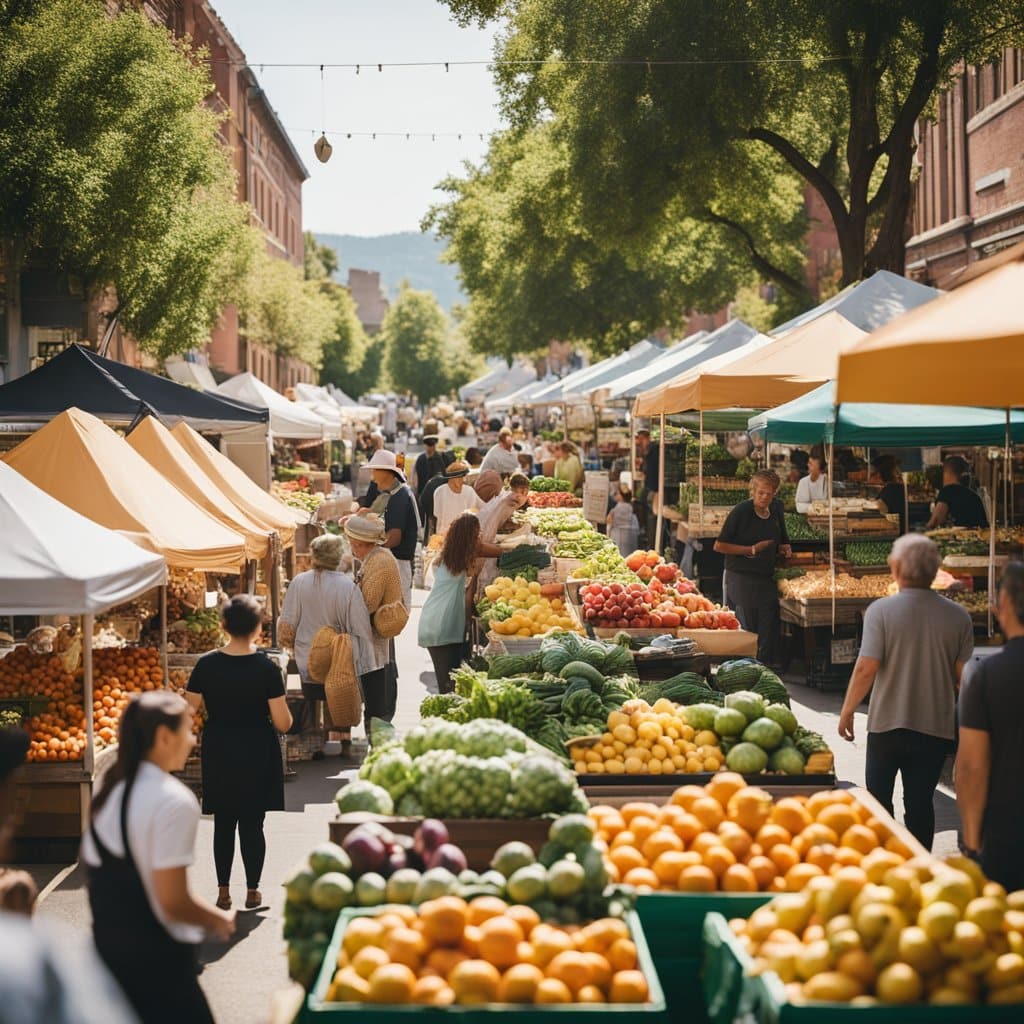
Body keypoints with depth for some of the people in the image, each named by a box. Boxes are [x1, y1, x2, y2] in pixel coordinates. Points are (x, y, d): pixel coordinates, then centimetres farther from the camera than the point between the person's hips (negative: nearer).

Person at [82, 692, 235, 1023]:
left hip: (107, 944, 8)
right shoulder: (174, 801, -19)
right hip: (156, 959, -8)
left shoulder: (110, 791, 6)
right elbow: (173, 901, -20)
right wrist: (220, 920, -3)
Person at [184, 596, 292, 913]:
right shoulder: (266, 667, -15)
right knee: (252, 824, 8)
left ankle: (224, 891, 20)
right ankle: (252, 891, 17)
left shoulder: (206, 665, -9)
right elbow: (283, 723, -14)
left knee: (223, 824, 14)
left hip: (218, 755, 2)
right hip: (257, 755, -2)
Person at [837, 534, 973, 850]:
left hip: (887, 724, -2)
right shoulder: (958, 617, -5)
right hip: (937, 727, 2)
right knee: (920, 803, 11)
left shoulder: (881, 610, -13)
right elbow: (963, 676, -1)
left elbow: (866, 669, -16)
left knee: (878, 798, 16)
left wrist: (847, 711, -2)